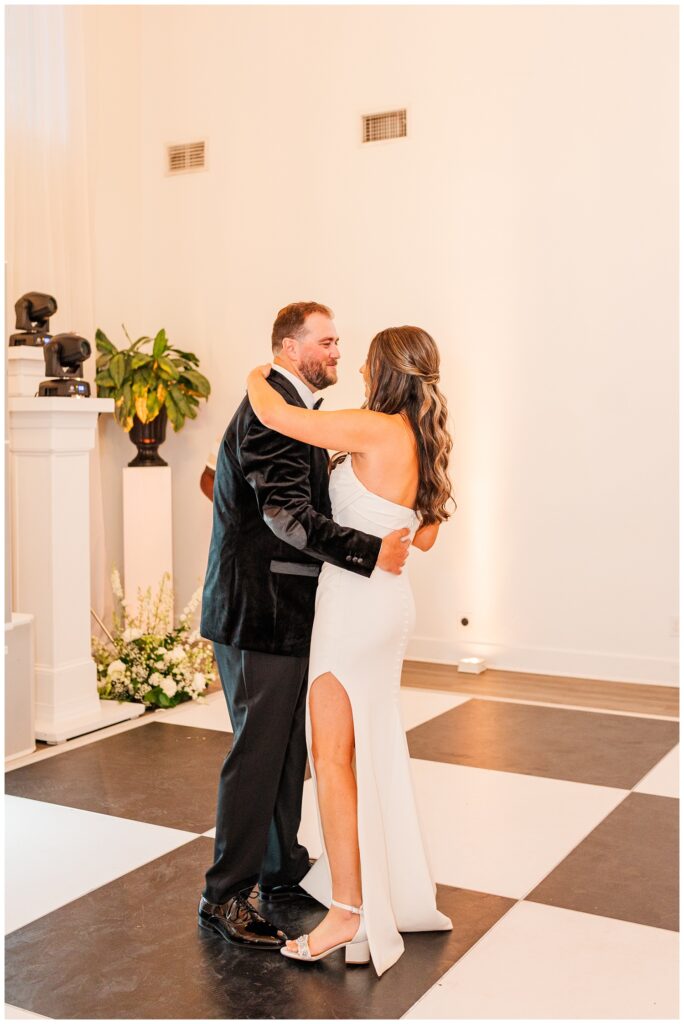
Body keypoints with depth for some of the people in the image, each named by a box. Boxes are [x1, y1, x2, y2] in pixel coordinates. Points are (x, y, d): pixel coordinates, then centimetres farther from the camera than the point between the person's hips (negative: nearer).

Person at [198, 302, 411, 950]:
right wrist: (372, 552, -29)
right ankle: (224, 898, 11)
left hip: (285, 611, 10)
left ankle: (282, 871, 32)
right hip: (259, 612, -10)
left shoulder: (294, 410, 18)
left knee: (288, 748, 17)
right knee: (258, 753, -2)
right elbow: (288, 517, -26)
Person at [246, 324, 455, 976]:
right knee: (373, 747, 19)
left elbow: (273, 414, -21)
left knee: (331, 754, -2)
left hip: (356, 600, -9)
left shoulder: (377, 429, -18)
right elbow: (425, 537, 17)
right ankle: (391, 887, 33)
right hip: (388, 600, 9)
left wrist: (257, 378, 0)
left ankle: (348, 911, 4)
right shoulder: (425, 443, 8)